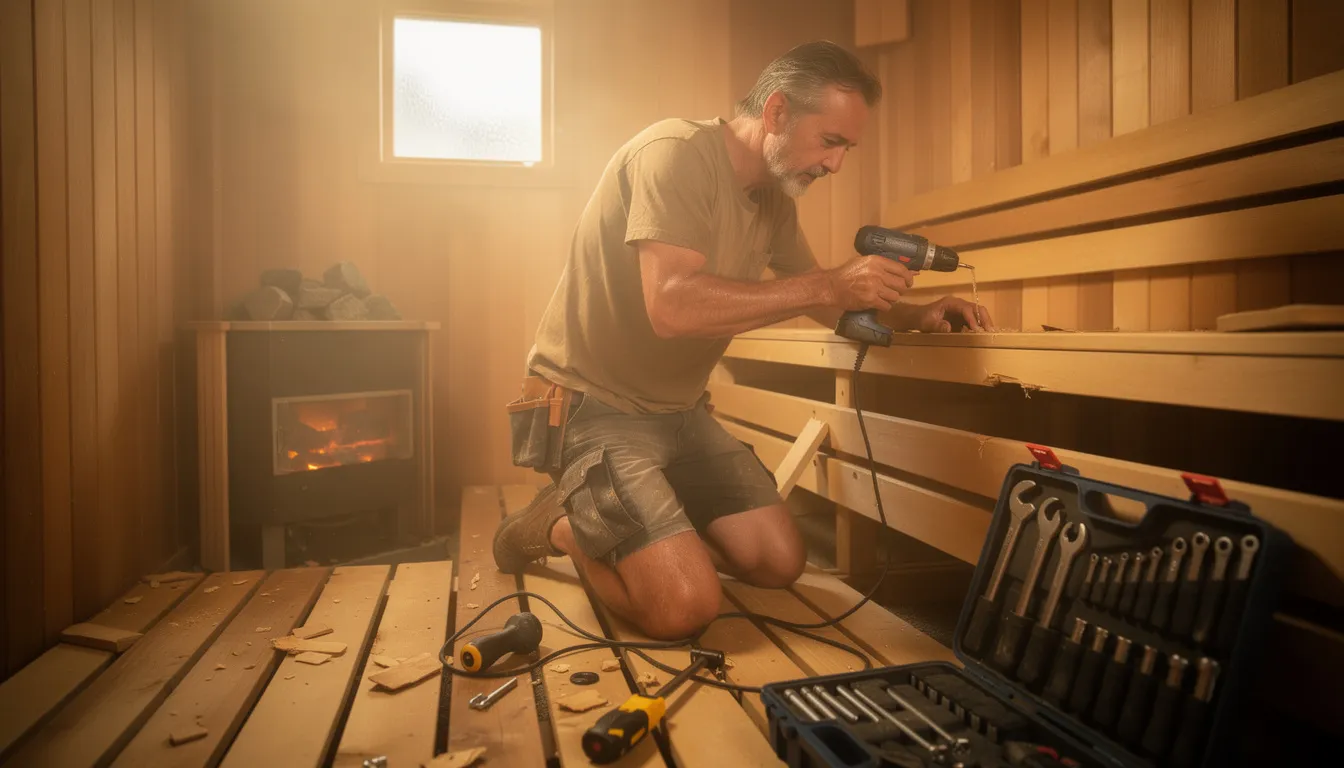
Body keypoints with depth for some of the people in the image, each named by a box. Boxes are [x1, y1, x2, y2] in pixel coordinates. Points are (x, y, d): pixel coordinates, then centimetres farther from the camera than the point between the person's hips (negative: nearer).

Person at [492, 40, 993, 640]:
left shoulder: (774, 199, 8)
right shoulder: (676, 153, -19)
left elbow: (823, 304, 19)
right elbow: (671, 307, -33)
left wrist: (910, 316, 0)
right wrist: (827, 285, -29)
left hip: (680, 411, 9)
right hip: (595, 406, -9)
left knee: (780, 562, 4)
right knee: (686, 608, -21)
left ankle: (608, 521, 19)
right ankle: (560, 526, 7)